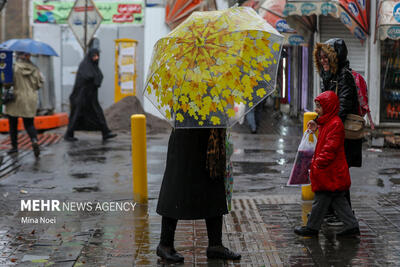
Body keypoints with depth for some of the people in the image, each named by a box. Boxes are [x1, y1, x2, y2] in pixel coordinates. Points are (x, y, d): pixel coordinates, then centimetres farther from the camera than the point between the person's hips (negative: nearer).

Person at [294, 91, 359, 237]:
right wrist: (315, 161, 20)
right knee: (337, 199, 12)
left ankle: (312, 228, 8)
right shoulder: (327, 122, 16)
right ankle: (352, 225, 15)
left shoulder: (335, 124, -17)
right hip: (332, 172, 10)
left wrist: (318, 164, -21)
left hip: (329, 172, -10)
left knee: (321, 199, 0)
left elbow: (330, 148, -22)